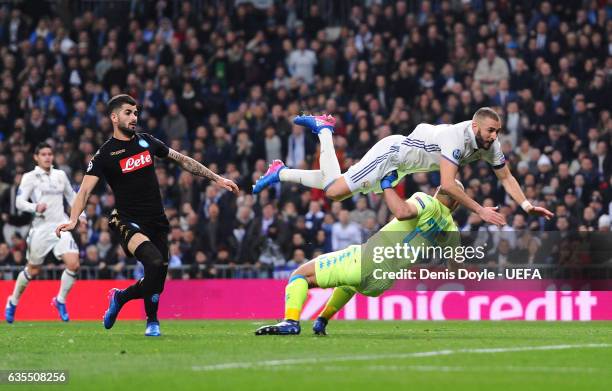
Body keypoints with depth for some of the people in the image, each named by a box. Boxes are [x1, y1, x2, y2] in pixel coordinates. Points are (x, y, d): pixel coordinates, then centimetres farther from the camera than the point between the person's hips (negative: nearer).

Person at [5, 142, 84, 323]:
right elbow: (19, 202, -8)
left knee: (73, 264, -16)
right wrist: (35, 207, -25)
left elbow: (71, 196, 26)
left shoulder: (60, 175, 12)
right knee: (33, 270, 7)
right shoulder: (30, 177, -2)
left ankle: (60, 300, 5)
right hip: (41, 227, -3)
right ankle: (13, 302, 31)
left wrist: (80, 215, 15)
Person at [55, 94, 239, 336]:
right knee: (155, 262, -29)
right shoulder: (105, 154, -5)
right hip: (129, 222, -5)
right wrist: (73, 220, -31)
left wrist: (216, 179, 18)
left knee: (157, 279, 0)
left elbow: (183, 160, 19)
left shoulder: (146, 142, 10)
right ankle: (152, 321, -8)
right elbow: (85, 189, -14)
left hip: (157, 223, 5)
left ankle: (120, 298, 30)